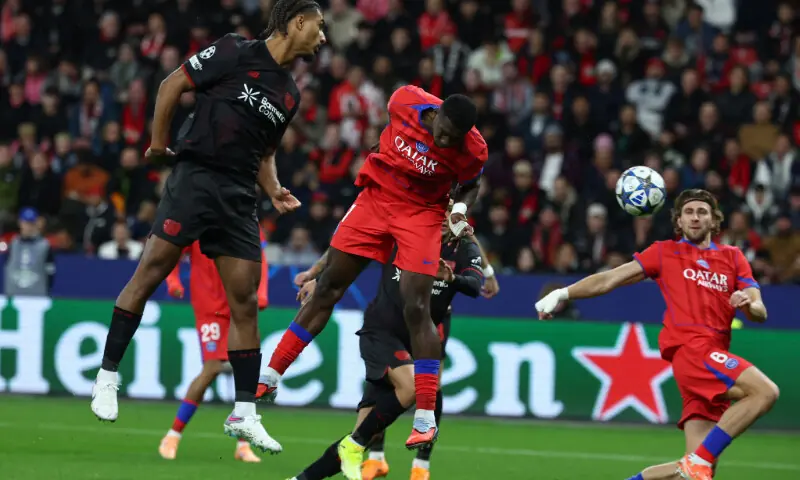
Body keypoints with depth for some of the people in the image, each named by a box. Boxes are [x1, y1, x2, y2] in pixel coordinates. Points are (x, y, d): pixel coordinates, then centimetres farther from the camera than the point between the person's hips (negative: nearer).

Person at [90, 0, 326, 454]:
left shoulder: (290, 95, 16)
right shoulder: (235, 52, -4)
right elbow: (172, 84, -1)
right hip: (197, 174, -6)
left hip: (239, 196, 6)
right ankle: (108, 376, -2)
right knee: (152, 270, -12)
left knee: (245, 301, 2)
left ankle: (245, 413, 4)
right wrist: (159, 142, 1)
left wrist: (275, 190, 7)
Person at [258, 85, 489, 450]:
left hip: (421, 213, -3)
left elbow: (469, 187, 1)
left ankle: (426, 420, -11)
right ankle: (270, 377, 17)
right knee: (327, 290, 7)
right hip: (377, 197, 3)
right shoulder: (405, 102, -19)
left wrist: (460, 210, -18)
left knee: (416, 308, -15)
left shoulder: (472, 152, -22)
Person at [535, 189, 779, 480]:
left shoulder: (733, 258, 21)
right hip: (690, 347, -5)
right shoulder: (666, 253, 13)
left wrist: (748, 305, -11)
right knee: (765, 392, -29)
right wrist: (563, 294, -1)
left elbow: (760, 313, 13)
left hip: (714, 359, 5)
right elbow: (609, 280, 11)